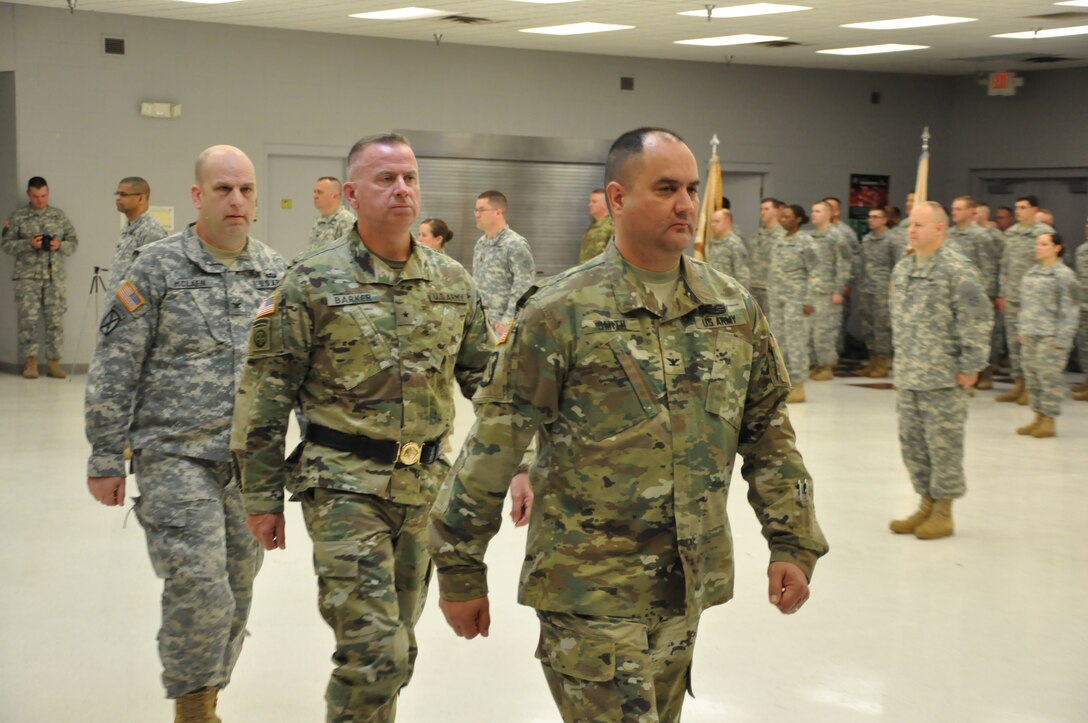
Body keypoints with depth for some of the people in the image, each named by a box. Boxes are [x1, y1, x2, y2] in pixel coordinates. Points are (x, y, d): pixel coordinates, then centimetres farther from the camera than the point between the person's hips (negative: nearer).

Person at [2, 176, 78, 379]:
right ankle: (30, 362, 3)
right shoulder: (17, 216, 4)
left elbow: (73, 241, 11)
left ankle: (53, 362, 6)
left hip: (55, 277, 2)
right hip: (27, 277, -2)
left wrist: (60, 245, -9)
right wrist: (28, 244, -14)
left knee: (55, 320, 0)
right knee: (28, 319, -4)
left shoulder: (59, 215, 10)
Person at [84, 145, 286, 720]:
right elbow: (114, 369, -4)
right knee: (197, 586, -13)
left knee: (236, 590, 11)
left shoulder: (275, 273, 7)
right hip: (176, 456, -4)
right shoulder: (158, 267, -5)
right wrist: (106, 458, -6)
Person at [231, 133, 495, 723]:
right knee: (374, 650, -11)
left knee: (395, 649, 15)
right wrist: (262, 496, -5)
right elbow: (265, 396, -5)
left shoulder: (453, 281, 6)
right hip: (344, 486, -5)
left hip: (424, 486, 5)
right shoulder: (313, 283, -8)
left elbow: (485, 379, 13)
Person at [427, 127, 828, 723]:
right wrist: (461, 571, -6)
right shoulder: (562, 312, -11)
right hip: (589, 589, -5)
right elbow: (493, 446, -9)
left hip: (690, 584, 5)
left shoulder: (735, 309, 4)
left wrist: (793, 544, 7)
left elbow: (767, 430, 12)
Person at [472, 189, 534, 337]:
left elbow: (523, 287, -16)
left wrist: (508, 321, -19)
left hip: (501, 322, -8)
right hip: (480, 320, 8)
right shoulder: (480, 243, 13)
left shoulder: (515, 244, -11)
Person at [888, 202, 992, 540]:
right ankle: (926, 505, 26)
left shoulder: (958, 270, -13)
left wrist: (970, 367, -14)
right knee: (912, 444, 13)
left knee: (943, 445, 0)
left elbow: (978, 321, -15)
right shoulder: (902, 269, 11)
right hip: (907, 378, 8)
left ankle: (943, 512, 11)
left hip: (943, 379, -8)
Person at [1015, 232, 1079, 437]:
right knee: (1031, 377, 9)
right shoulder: (1031, 272, 14)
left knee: (1049, 377, -5)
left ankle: (1049, 422, 2)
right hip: (1030, 335, 7)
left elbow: (1070, 309, -10)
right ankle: (1038, 417, 19)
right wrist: (1023, 330, 15)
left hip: (1050, 336, -7)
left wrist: (1062, 339, -14)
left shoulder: (1064, 275, -8)